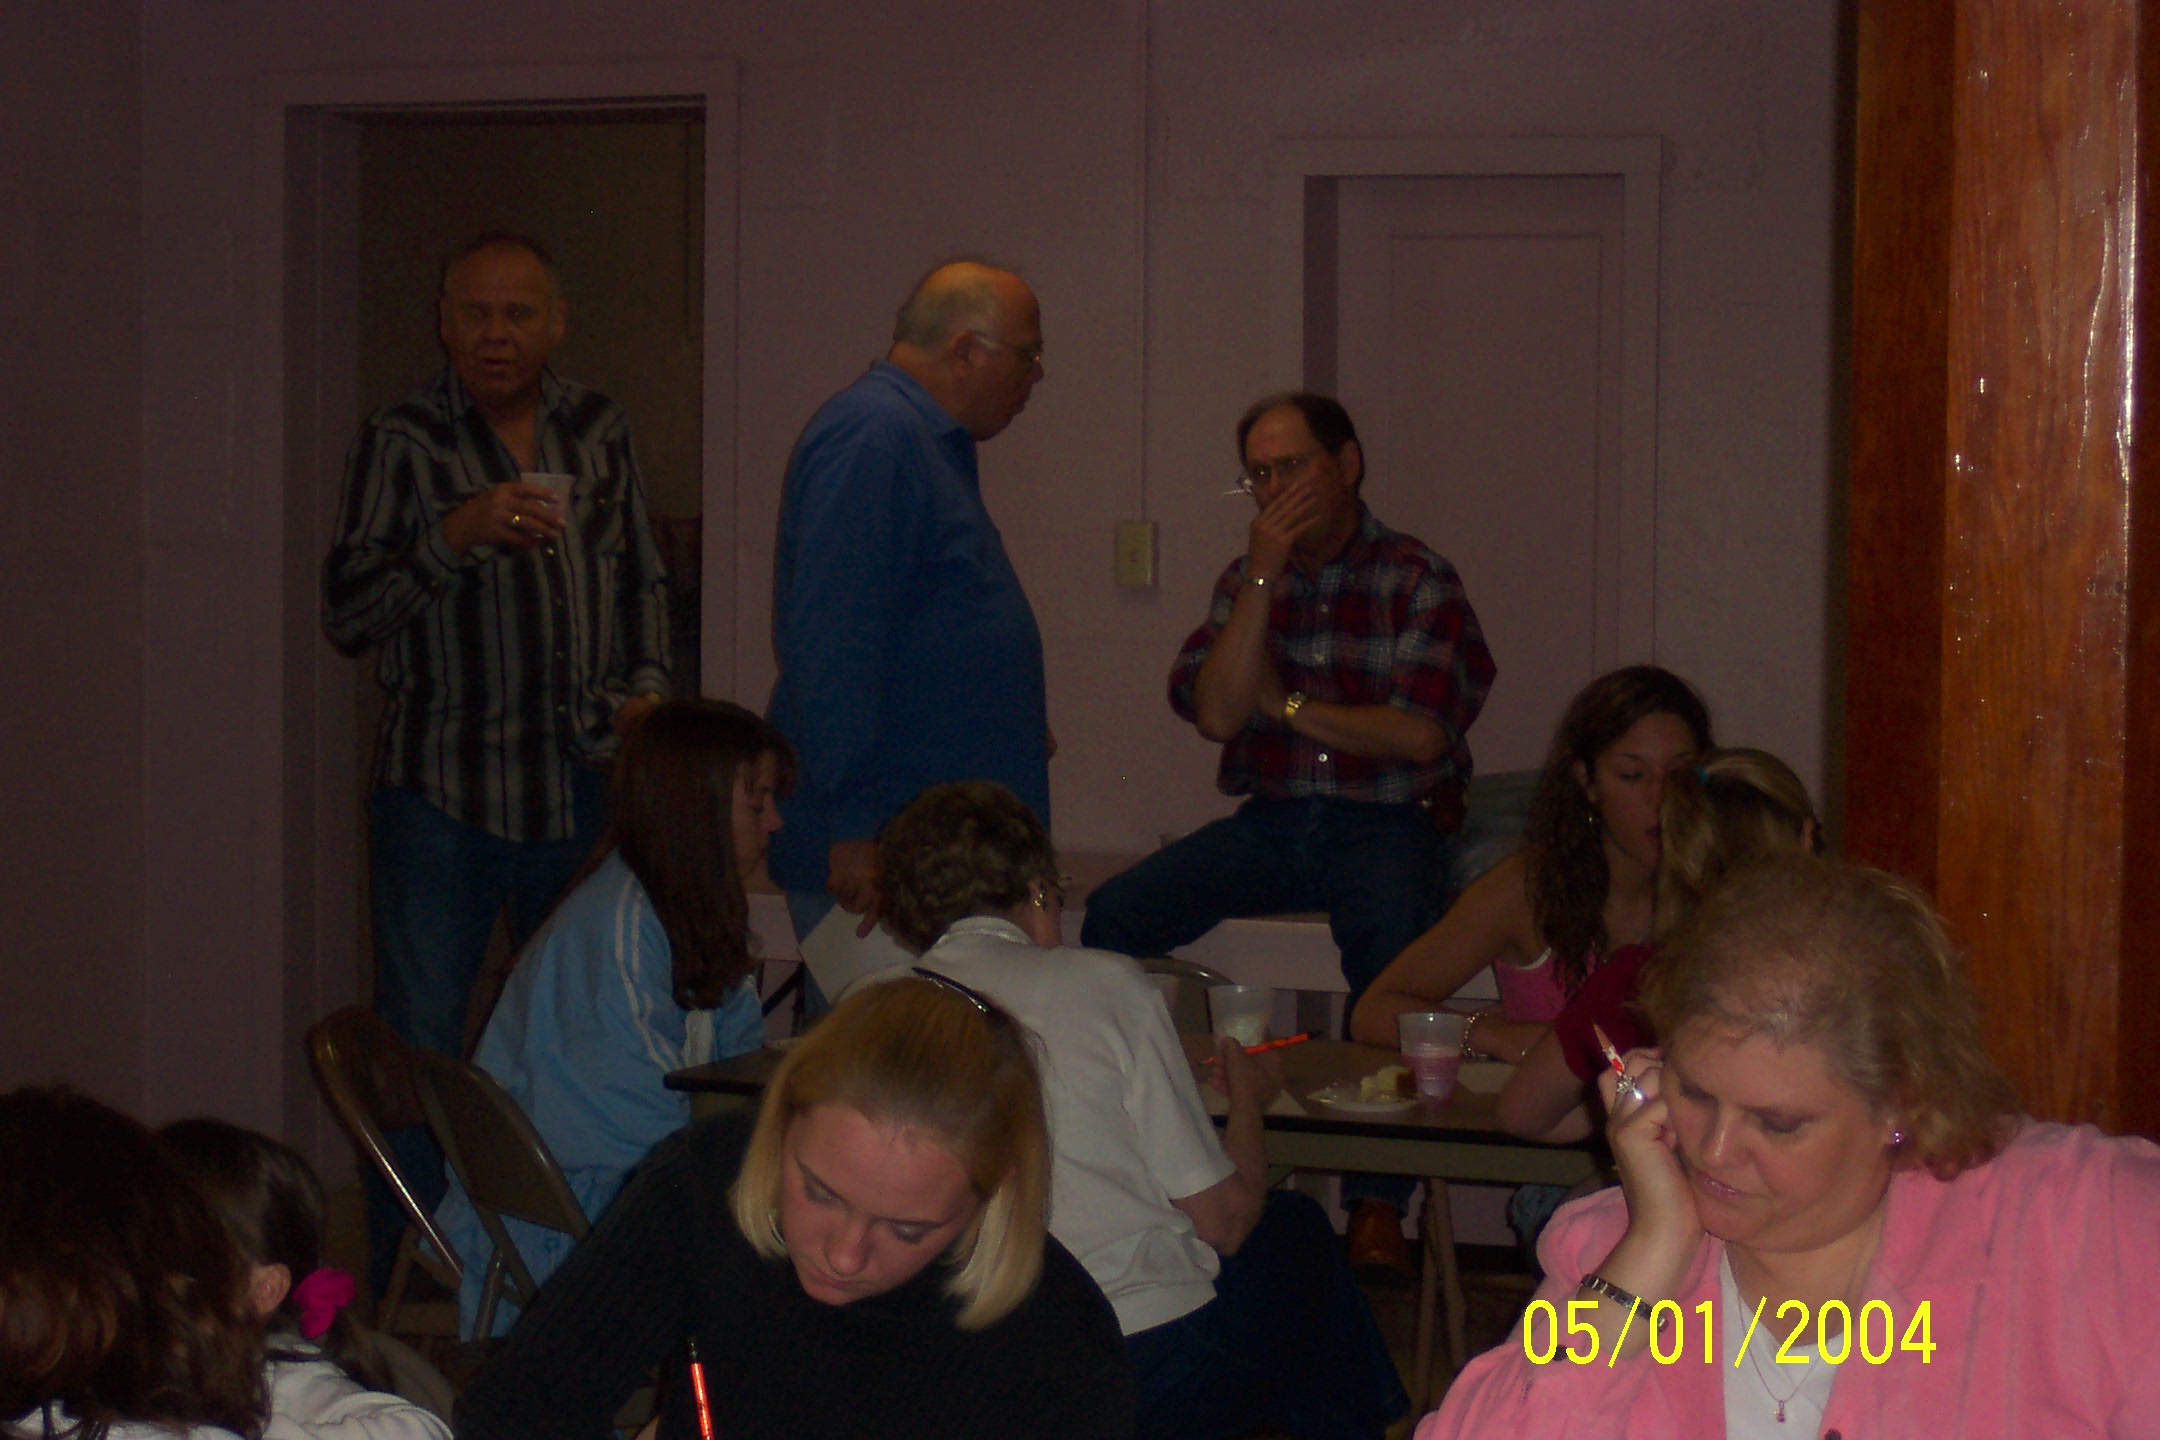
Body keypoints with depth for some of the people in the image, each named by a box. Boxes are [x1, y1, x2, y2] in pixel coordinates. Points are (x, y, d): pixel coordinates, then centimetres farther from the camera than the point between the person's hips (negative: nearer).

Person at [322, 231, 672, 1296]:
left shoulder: (598, 431, 10)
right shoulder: (402, 442, -2)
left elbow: (640, 580, 21)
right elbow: (347, 612, -8)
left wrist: (645, 687, 5)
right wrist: (458, 531, -21)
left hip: (583, 782, 4)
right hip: (442, 786, -3)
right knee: (421, 1047, -1)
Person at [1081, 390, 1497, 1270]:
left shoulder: (1419, 582, 1)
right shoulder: (1244, 580, 12)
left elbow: (1421, 734, -10)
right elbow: (1215, 713, -4)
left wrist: (1287, 706, -3)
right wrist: (1263, 579, -10)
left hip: (1384, 824, -4)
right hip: (1268, 822, 4)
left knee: (1396, 962, -35)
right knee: (1114, 914, -18)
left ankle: (1381, 1207, -25)